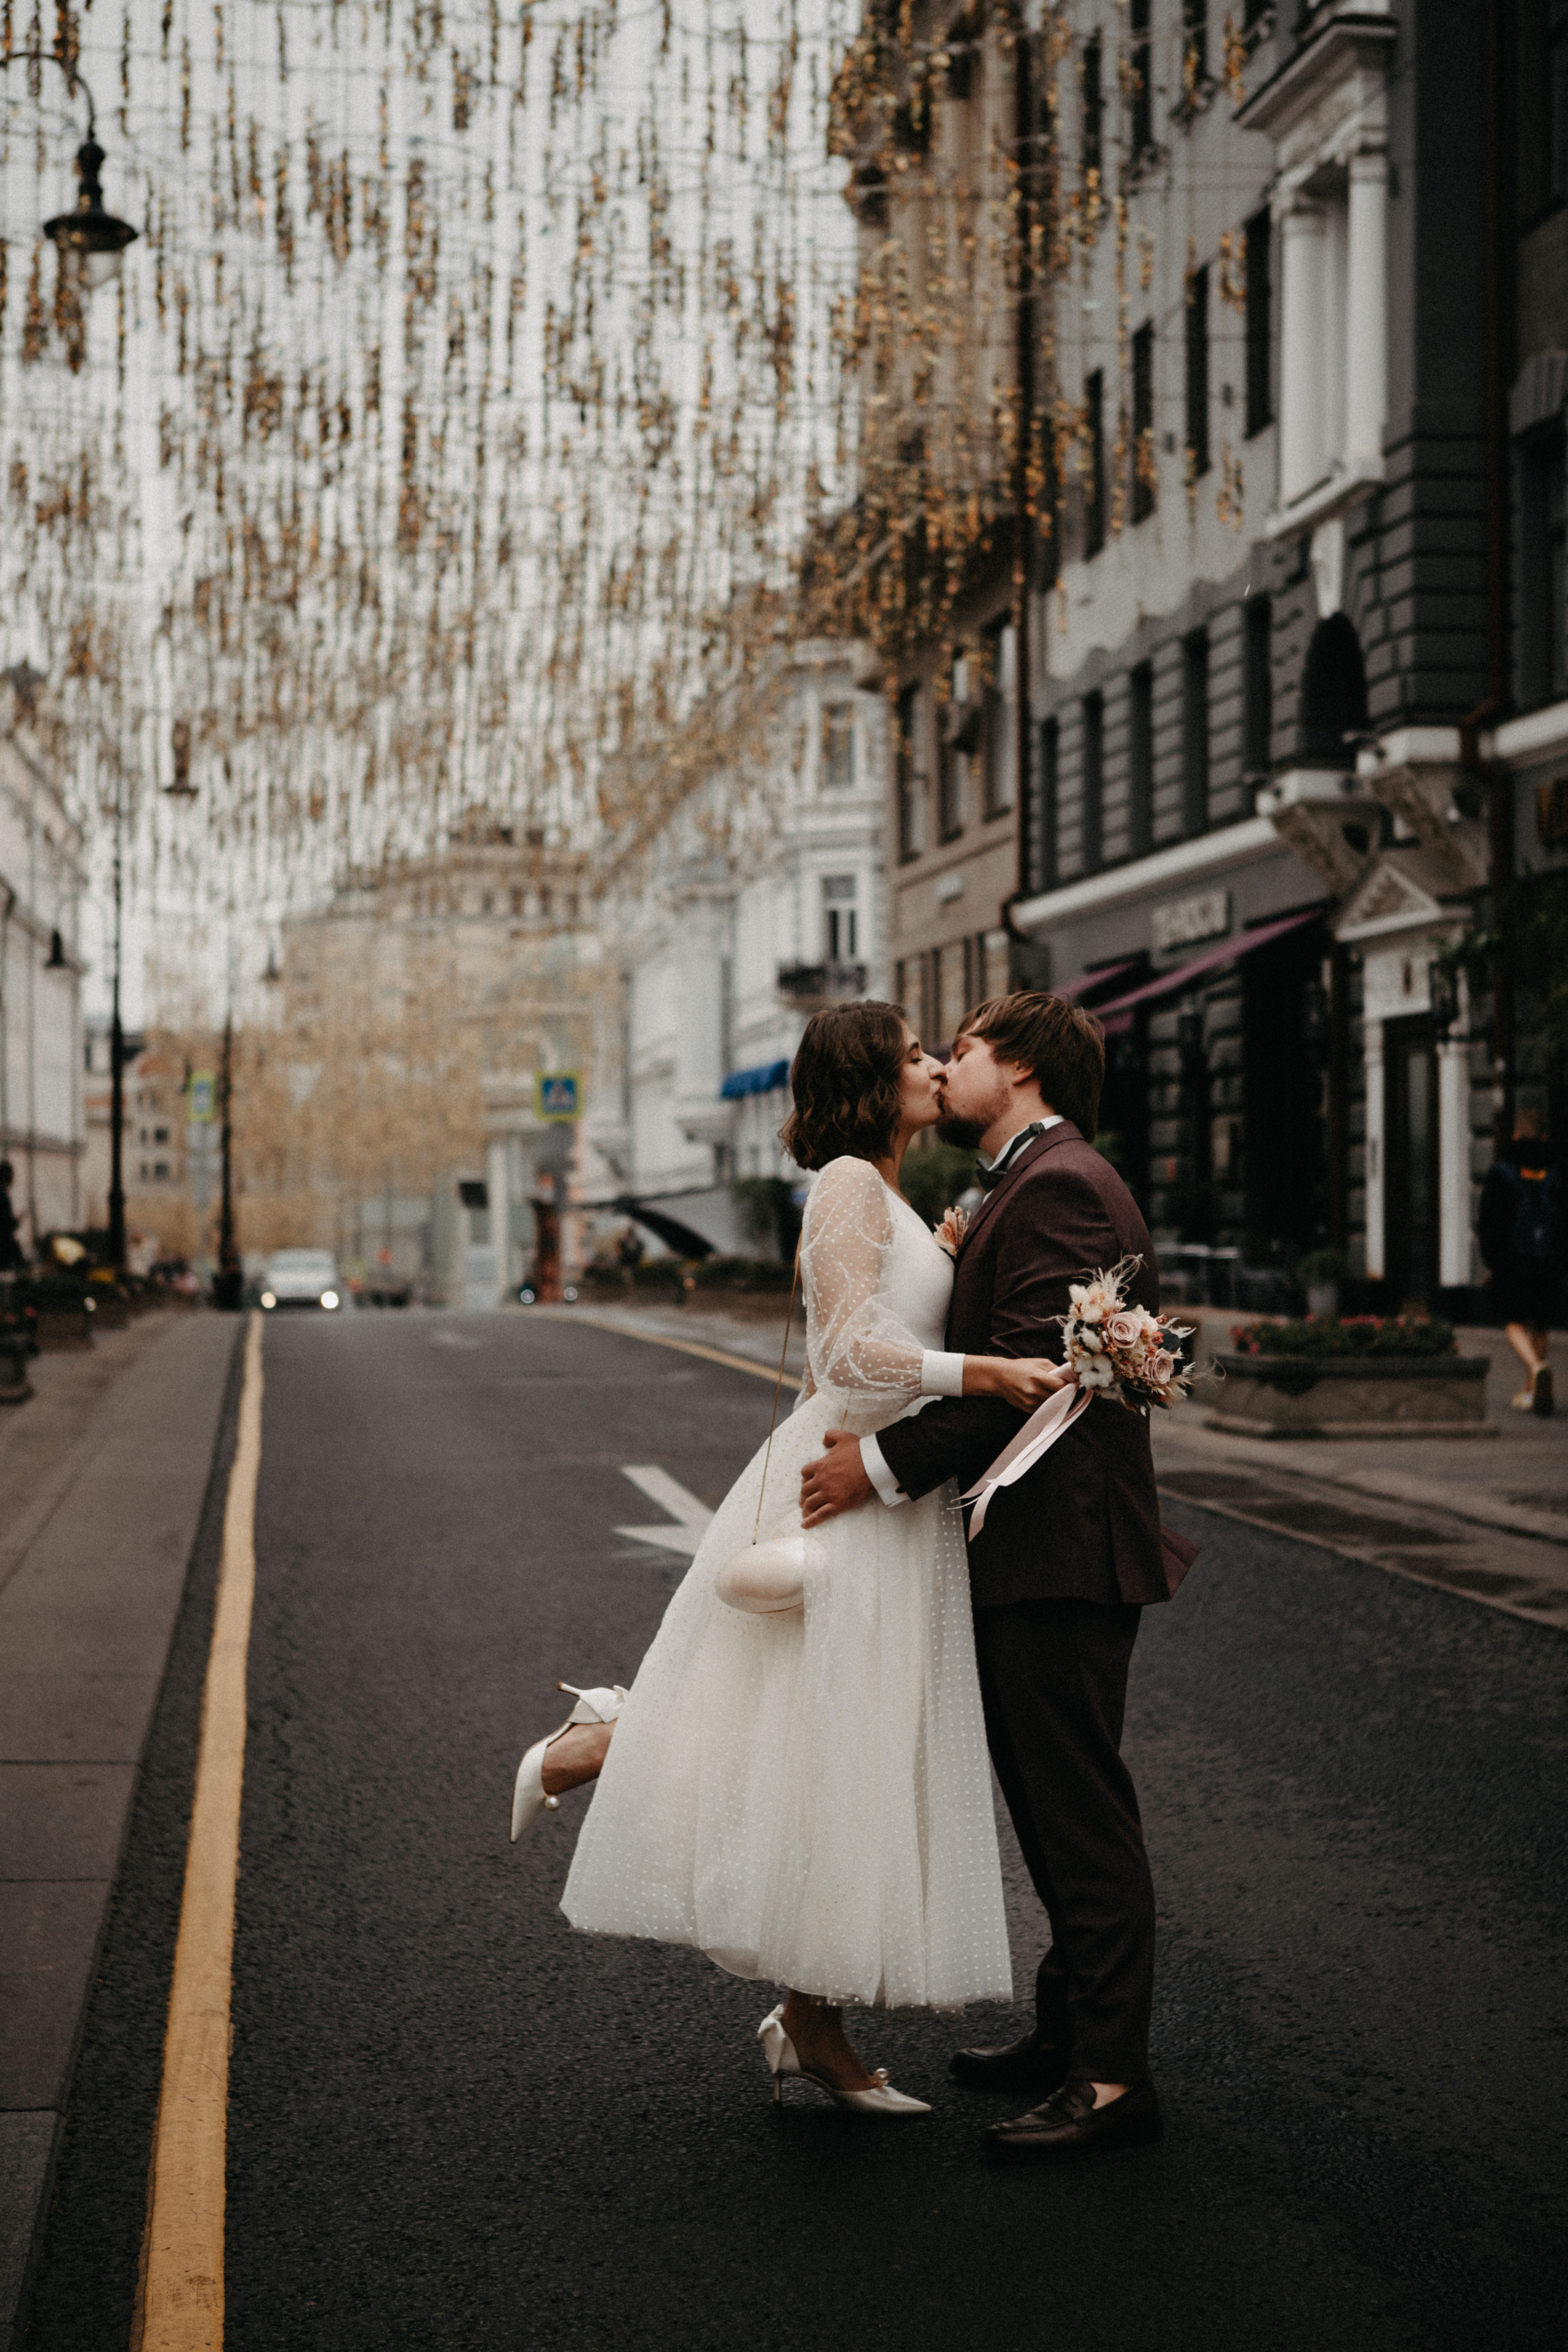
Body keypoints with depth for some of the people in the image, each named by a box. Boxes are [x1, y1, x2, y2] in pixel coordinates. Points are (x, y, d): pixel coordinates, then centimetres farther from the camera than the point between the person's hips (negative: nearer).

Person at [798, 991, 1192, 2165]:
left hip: (1065, 1550, -11)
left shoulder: (1062, 1186, -15)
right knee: (1051, 1801, 17)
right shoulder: (1026, 1187, 19)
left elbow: (1027, 1370, -23)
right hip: (1029, 1550, 11)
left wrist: (887, 1464, -20)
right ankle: (1071, 2031, 27)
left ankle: (1111, 2075, 0)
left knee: (1082, 1808, -6)